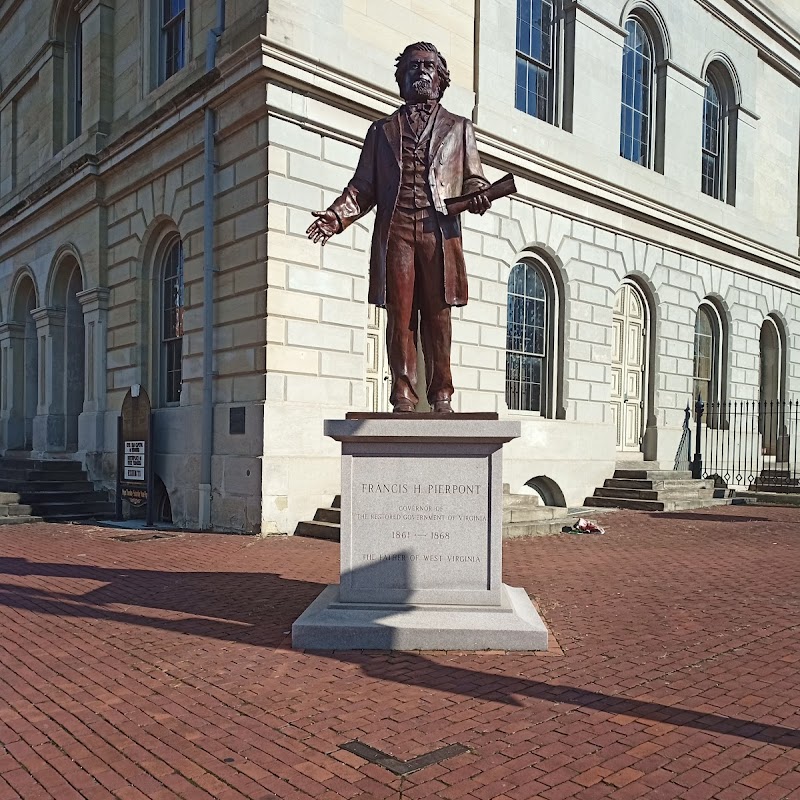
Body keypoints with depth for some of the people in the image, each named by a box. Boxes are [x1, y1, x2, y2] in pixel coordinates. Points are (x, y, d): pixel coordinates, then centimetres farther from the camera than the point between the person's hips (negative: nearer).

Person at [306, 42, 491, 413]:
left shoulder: (459, 128, 23)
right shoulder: (382, 129, 24)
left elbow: (474, 177, 16)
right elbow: (363, 187, 17)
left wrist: (478, 195, -8)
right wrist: (336, 216, 0)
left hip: (439, 233, -1)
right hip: (395, 232, 1)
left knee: (437, 314, -4)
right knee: (400, 314, -5)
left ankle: (441, 395, 0)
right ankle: (403, 395, -2)